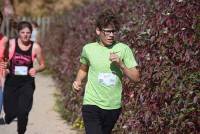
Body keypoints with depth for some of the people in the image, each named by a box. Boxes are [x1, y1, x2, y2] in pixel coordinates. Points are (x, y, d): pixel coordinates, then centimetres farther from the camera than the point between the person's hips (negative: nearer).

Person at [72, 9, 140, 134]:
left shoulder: (123, 49, -2)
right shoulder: (88, 49, 1)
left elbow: (136, 77, -2)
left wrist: (120, 64, -16)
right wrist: (78, 81, 1)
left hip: (114, 106, 2)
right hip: (92, 105, -1)